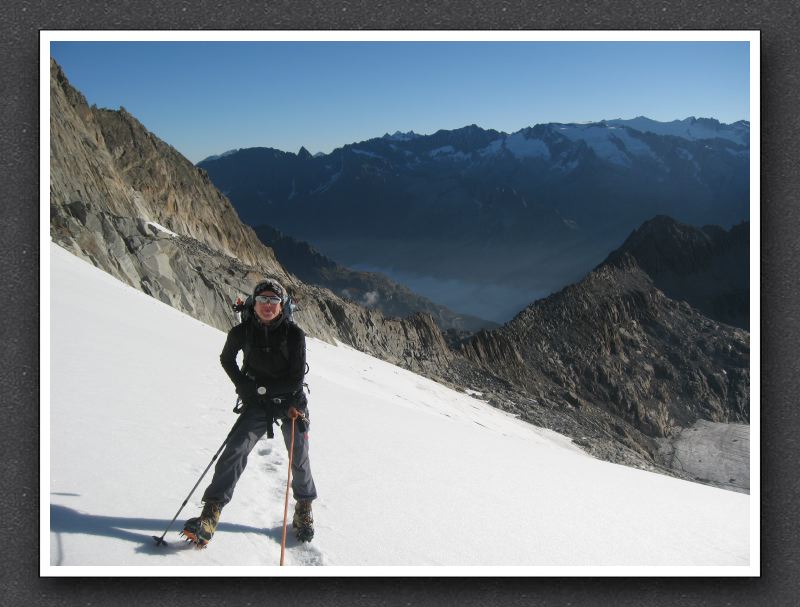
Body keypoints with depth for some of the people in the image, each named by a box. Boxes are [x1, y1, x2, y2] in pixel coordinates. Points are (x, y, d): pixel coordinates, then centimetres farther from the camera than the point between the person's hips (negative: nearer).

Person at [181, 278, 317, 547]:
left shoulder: (293, 334, -15)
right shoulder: (242, 332, -9)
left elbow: (296, 379, -14)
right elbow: (226, 359, 11)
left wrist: (261, 388, -18)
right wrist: (244, 386, -2)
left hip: (290, 402, -1)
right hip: (257, 404, 1)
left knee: (299, 460, 6)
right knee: (236, 450, -16)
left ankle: (304, 507, 31)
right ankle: (210, 515, -13)